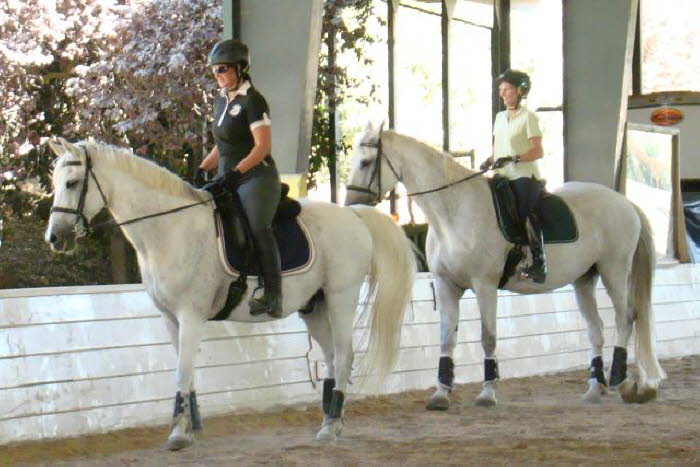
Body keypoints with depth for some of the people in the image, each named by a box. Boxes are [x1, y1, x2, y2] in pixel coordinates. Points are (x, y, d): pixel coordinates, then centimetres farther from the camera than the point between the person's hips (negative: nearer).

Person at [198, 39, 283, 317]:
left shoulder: (252, 100, -9)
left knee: (258, 226, -26)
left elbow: (263, 146, -16)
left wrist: (235, 173, -25)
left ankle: (273, 297, -32)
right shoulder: (221, 100, 17)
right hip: (227, 179, 9)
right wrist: (203, 168, 9)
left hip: (255, 177, -9)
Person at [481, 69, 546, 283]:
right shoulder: (500, 117, 18)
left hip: (524, 177, -7)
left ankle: (538, 263, -16)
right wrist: (488, 162, 3)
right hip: (503, 177, 7)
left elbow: (538, 151, -10)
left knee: (527, 217, -19)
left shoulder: (528, 117, -3)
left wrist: (513, 159, -21)